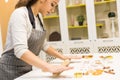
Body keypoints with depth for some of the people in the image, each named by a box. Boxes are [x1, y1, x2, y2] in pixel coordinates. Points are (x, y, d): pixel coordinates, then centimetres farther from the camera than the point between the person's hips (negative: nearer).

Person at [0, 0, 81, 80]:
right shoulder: (20, 14, -20)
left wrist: (62, 57, 8)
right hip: (11, 71, -8)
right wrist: (49, 67, -40)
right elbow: (20, 50, -32)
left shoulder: (38, 17, 5)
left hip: (27, 69, 8)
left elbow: (43, 44, 15)